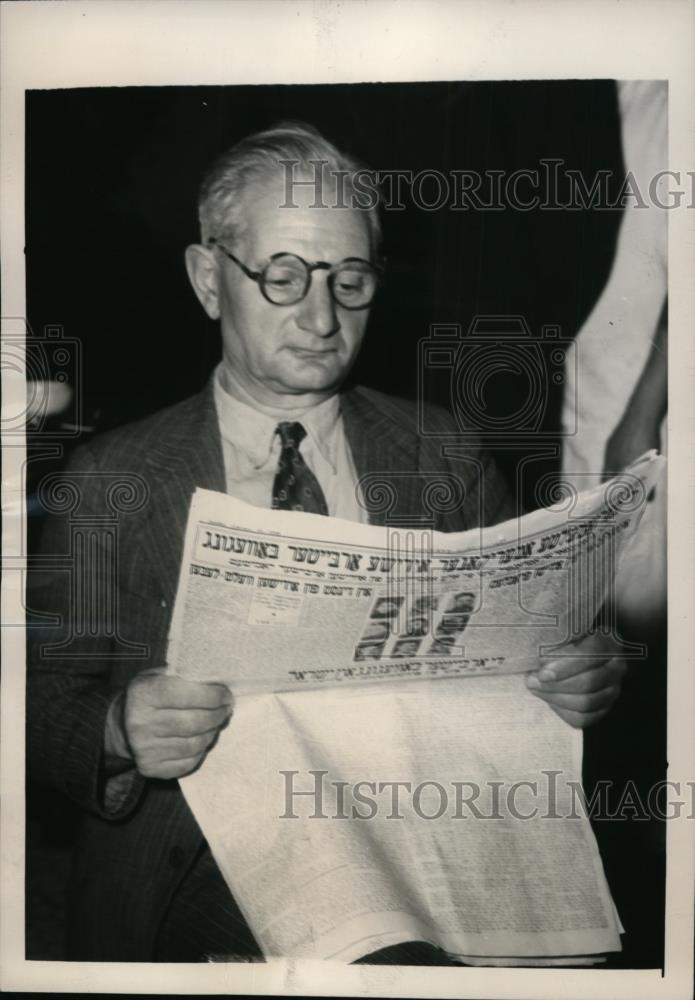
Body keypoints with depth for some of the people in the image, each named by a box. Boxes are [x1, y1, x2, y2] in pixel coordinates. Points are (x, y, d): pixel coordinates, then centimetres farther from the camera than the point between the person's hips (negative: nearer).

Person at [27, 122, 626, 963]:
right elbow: (46, 699, 2)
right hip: (194, 884, 0)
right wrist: (119, 734, -19)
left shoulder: (452, 464, 6)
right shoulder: (109, 482, 2)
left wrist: (576, 682, -9)